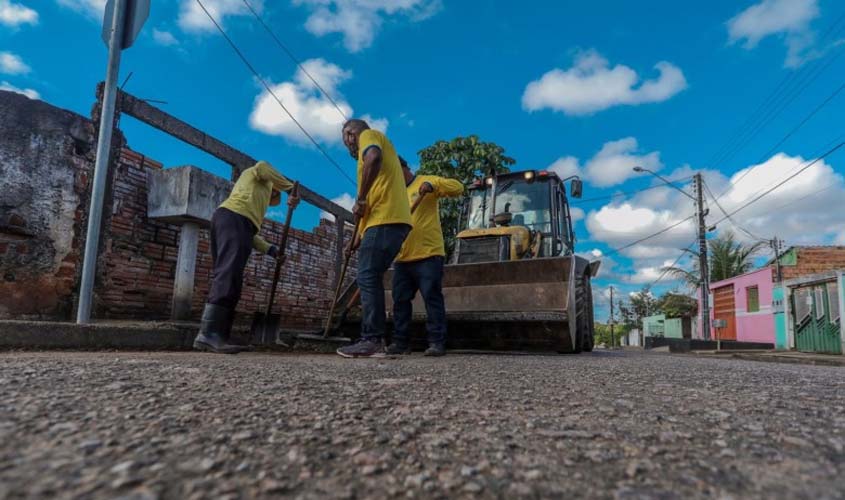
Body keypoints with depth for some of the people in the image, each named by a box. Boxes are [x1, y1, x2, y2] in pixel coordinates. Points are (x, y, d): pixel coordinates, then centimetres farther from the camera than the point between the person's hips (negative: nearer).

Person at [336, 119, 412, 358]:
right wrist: (359, 238, 26)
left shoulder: (369, 135, 9)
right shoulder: (370, 147, 35)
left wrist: (360, 200, -15)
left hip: (386, 220, -9)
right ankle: (372, 340, 8)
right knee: (371, 279, 8)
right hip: (390, 220, 9)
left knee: (368, 278, -11)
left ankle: (371, 341, -12)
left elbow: (374, 158, -19)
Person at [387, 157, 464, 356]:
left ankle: (437, 342, 0)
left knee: (432, 298, -4)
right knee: (400, 300, 6)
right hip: (402, 258, 7)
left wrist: (433, 185, -24)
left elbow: (457, 187, -10)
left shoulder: (426, 181, 3)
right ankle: (401, 342, 14)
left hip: (428, 255, -7)